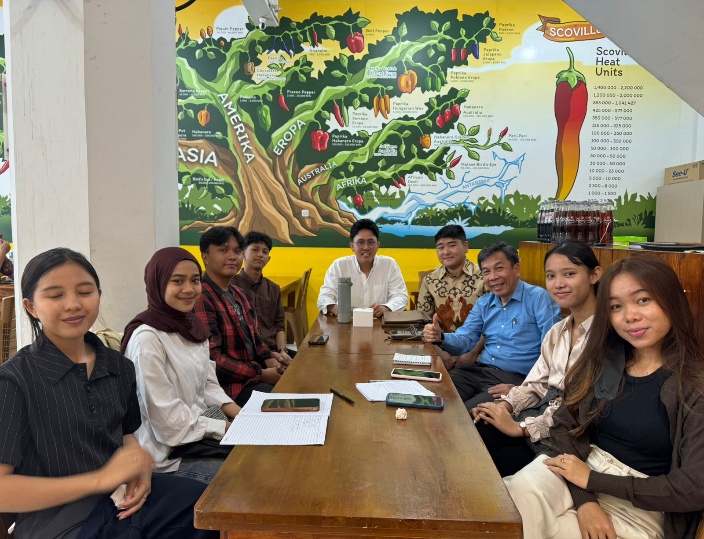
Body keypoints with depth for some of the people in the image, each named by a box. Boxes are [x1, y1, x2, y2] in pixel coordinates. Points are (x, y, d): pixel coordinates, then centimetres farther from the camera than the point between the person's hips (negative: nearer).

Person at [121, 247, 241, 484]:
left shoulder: (192, 325, 4)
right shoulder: (146, 338, -22)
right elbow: (168, 420, -22)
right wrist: (231, 429, -17)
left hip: (205, 425, 7)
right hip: (170, 452, -7)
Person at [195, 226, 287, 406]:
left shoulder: (237, 294, 14)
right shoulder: (201, 299, -18)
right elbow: (211, 359, -23)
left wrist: (269, 358, 0)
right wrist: (262, 375, -20)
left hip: (252, 373, 9)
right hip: (227, 385, -9)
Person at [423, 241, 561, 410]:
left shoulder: (539, 298, -6)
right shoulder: (483, 303, 15)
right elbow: (464, 340, 10)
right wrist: (440, 337, -12)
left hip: (515, 378, -5)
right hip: (478, 370, 6)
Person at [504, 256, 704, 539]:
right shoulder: (600, 362, 4)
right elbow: (564, 427, 1)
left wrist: (592, 480, -13)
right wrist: (583, 500, -15)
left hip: (640, 505, -3)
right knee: (515, 497, -26)